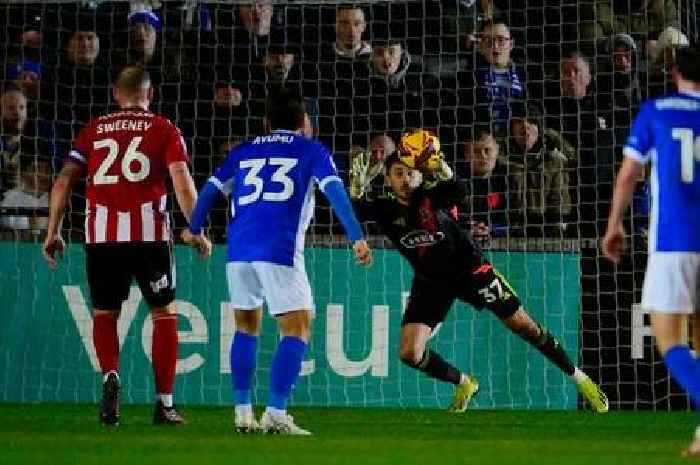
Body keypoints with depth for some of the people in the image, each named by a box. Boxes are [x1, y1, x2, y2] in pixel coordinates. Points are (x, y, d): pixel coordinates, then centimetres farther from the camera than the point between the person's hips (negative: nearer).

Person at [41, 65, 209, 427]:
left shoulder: (93, 130, 13)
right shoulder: (164, 130, 7)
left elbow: (63, 182, 7)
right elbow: (183, 184, -4)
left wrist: (53, 231, 13)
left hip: (101, 235, 2)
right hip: (149, 233, -2)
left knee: (104, 314, 17)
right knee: (164, 313, 13)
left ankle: (110, 376, -10)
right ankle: (165, 403, 8)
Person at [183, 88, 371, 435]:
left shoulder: (243, 152, 22)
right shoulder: (310, 150, 12)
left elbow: (211, 189, 20)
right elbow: (334, 191, -2)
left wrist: (194, 230, 35)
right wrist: (357, 238, -8)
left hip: (239, 250, 4)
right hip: (281, 251, -4)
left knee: (246, 328, 19)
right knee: (297, 330, 0)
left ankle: (242, 413, 16)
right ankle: (276, 414, -12)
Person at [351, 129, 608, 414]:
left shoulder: (431, 196, -19)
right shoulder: (385, 211, -12)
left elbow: (459, 192, -41)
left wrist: (441, 170, -58)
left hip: (470, 269, -3)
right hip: (431, 281, 3)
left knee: (523, 325, -3)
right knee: (409, 354, -9)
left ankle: (579, 379, 13)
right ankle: (464, 384, 19)